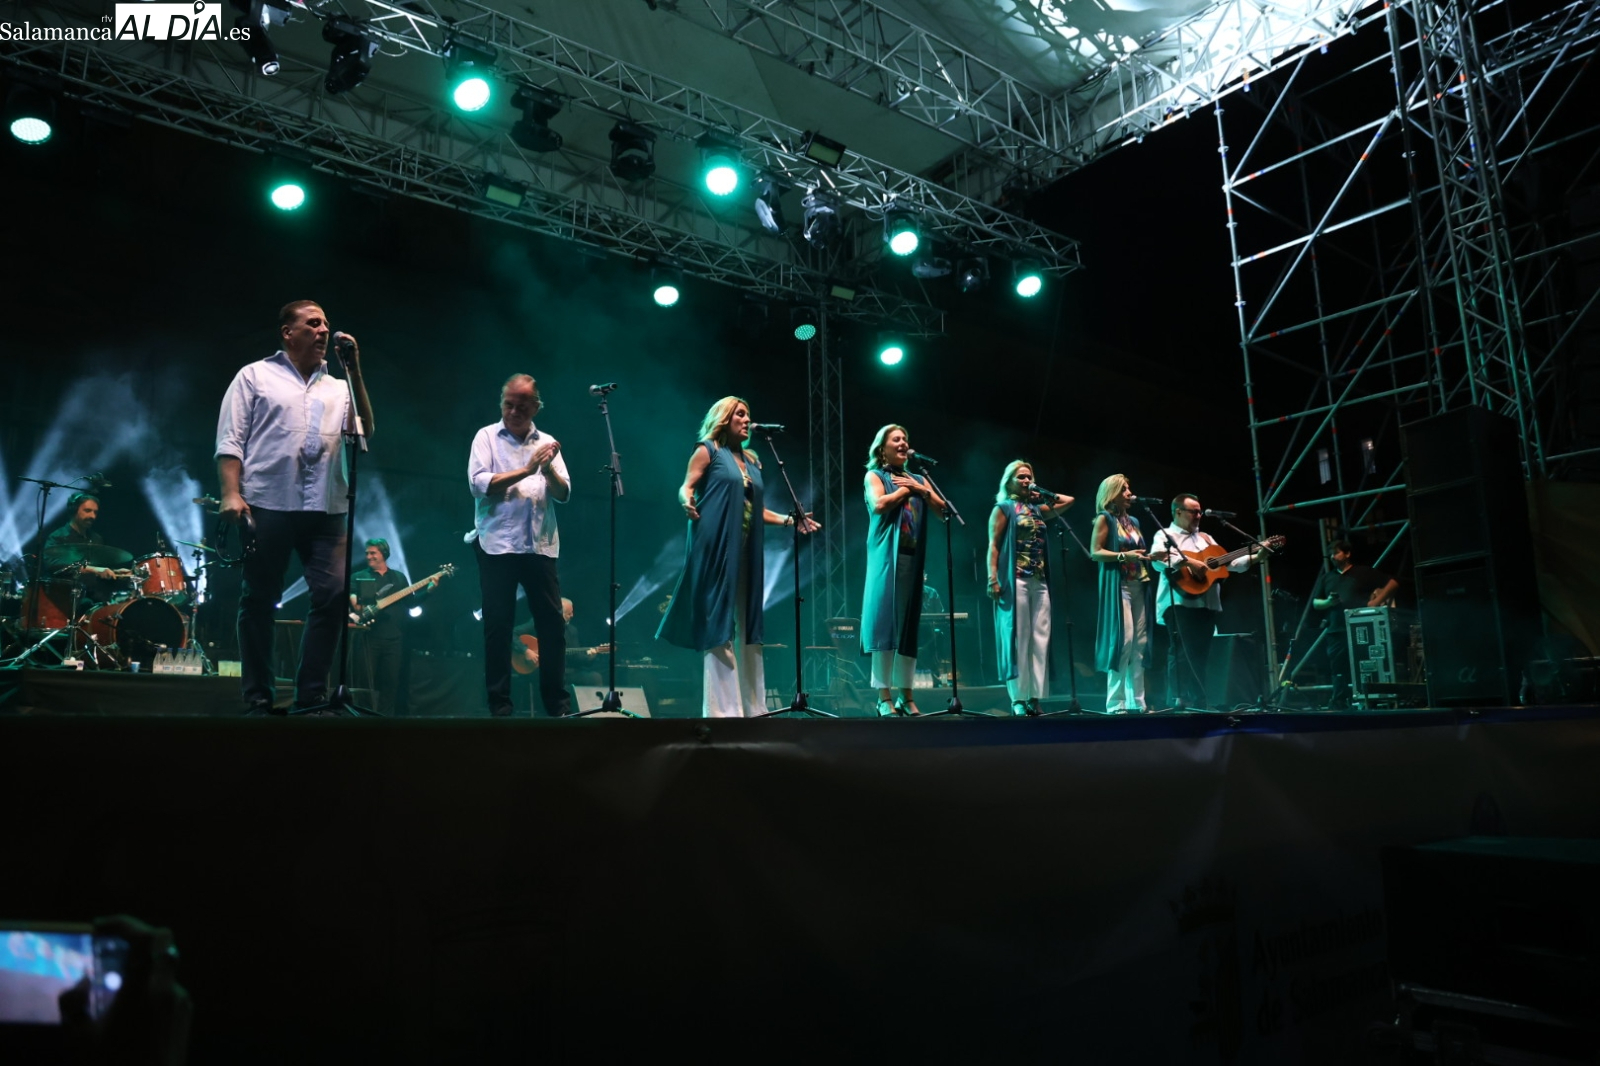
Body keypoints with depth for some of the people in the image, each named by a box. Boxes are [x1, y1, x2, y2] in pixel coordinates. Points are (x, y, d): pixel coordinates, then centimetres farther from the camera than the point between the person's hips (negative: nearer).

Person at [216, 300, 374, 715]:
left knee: (334, 595, -7)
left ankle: (311, 695, 2)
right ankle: (258, 698, 10)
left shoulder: (338, 386, 19)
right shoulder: (255, 376, 10)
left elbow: (364, 431, 4)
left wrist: (355, 372, 1)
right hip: (267, 506, -2)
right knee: (259, 600, 2)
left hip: (326, 510, 3)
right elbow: (230, 441, 4)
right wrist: (231, 494, -9)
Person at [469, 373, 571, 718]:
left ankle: (558, 703, 11)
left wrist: (547, 470, -13)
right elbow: (478, 483, -9)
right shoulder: (487, 436, 5)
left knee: (552, 624, 2)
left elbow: (564, 493, 6)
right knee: (498, 627, 2)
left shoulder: (546, 442, 13)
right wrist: (526, 470, -15)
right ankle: (500, 705, 9)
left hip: (540, 546, 3)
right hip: (497, 545, -3)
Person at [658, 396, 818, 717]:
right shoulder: (708, 450, 3)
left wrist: (788, 520, 12)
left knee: (747, 627, 7)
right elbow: (686, 487, -5)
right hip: (716, 548, -7)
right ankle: (723, 709, -6)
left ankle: (753, 706, 11)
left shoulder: (751, 461, 20)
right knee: (717, 626, -7)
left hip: (747, 552, 7)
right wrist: (687, 502, -26)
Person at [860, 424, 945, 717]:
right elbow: (878, 505, -13)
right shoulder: (874, 476, 7)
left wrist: (920, 489, -2)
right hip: (886, 558, -4)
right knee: (885, 624, -9)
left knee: (909, 626, 3)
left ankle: (906, 695, 6)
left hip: (913, 558, 4)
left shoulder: (919, 479, 20)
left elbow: (944, 509, 10)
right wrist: (905, 488, -1)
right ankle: (884, 697, -9)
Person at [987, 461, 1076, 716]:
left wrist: (1040, 495, 20)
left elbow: (1068, 501, 28)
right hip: (1016, 580, -6)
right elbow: (993, 545, -5)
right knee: (1018, 637, -7)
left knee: (1040, 638, 0)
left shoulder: (1037, 509, 19)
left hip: (1039, 580, 6)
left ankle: (1035, 696, 2)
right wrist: (993, 578, -16)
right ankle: (1018, 698, -5)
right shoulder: (1003, 508, 3)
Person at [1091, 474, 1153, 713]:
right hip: (1118, 584, -7)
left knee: (1140, 642, 4)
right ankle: (1116, 703, -9)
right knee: (1122, 639, -13)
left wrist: (1152, 556, 6)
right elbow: (1095, 552, -9)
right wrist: (1123, 556, -19)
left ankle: (1137, 701, 9)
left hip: (1139, 584, 8)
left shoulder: (1133, 521, 20)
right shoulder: (1105, 518, -1)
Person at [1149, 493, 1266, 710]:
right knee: (1181, 653, -10)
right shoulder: (1166, 535, 2)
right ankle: (1177, 700, -8)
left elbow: (1227, 563, 18)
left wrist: (1255, 556, 7)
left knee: (1201, 655, 8)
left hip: (1206, 604, 7)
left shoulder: (1205, 538, 23)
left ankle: (1198, 700, 13)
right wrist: (1188, 561, -25)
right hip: (1180, 603, -7)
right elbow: (1157, 558, -19)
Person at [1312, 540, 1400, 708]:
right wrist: (1328, 602, -6)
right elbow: (1315, 603, 16)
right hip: (1336, 632, 4)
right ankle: (1338, 704, 4)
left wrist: (1376, 601, -9)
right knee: (1338, 671, 2)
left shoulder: (1364, 572, 6)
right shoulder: (1326, 577, 17)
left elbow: (1393, 583, 2)